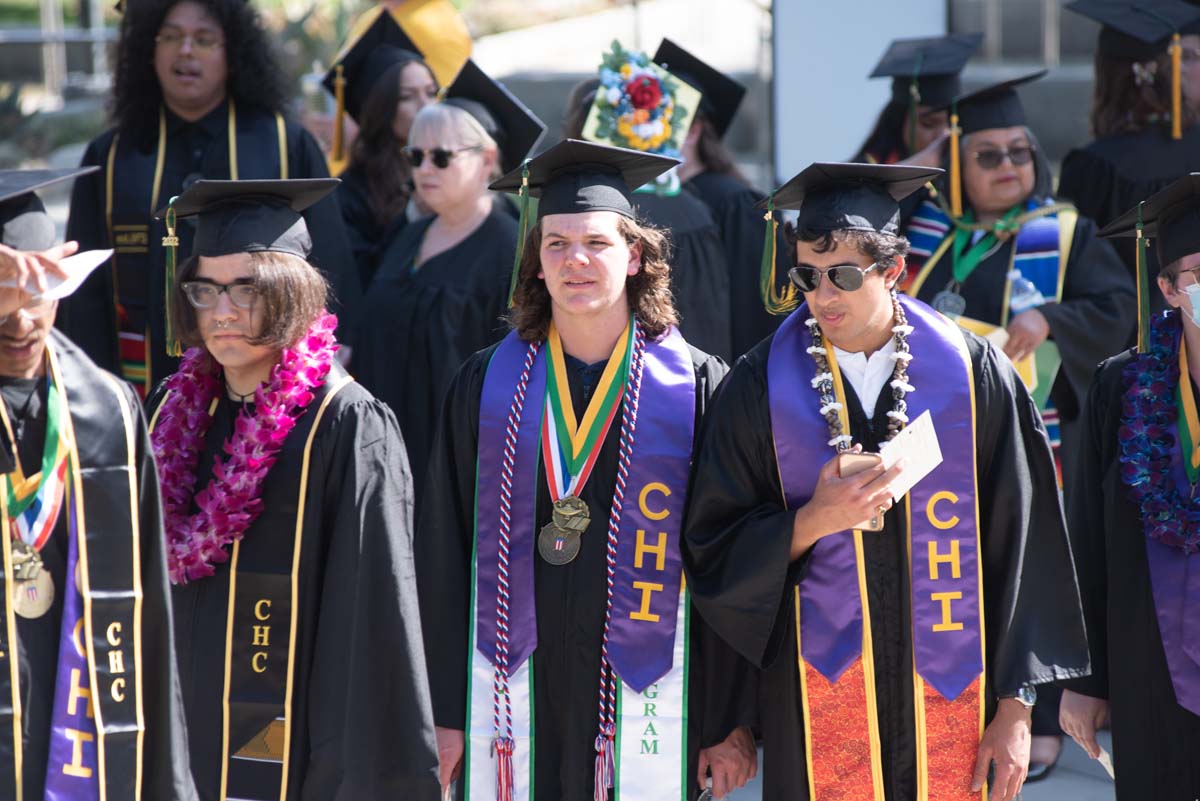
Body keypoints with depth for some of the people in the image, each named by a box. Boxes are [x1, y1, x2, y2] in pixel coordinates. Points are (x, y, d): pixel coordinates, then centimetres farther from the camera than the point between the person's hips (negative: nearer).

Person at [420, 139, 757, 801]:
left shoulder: (694, 388, 0)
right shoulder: (487, 387, 6)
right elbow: (445, 556, 7)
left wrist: (733, 720, -3)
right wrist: (444, 712, 3)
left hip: (645, 704, -1)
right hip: (517, 697, 2)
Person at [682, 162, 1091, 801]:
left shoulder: (975, 375, -3)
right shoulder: (762, 387, -3)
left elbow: (1023, 548, 0)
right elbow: (712, 552, 0)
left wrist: (1016, 710, -2)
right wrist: (813, 521, -18)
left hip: (951, 700, 0)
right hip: (816, 699, 0)